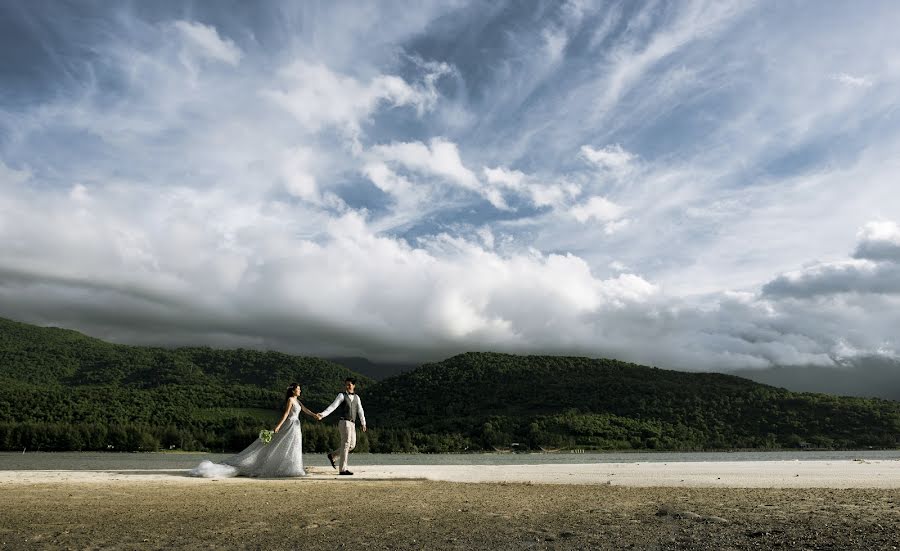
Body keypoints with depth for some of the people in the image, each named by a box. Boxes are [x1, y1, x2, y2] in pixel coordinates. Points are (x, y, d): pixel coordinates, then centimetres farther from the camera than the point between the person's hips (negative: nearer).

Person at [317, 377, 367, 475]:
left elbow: (360, 411, 12)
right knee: (345, 445, -9)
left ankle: (332, 455, 24)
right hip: (344, 422, -7)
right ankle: (343, 470, -7)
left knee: (352, 445, 9)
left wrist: (363, 423, 4)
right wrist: (322, 415, -24)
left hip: (352, 424, 7)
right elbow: (333, 406, -10)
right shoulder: (342, 395, -1)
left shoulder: (356, 397, 16)